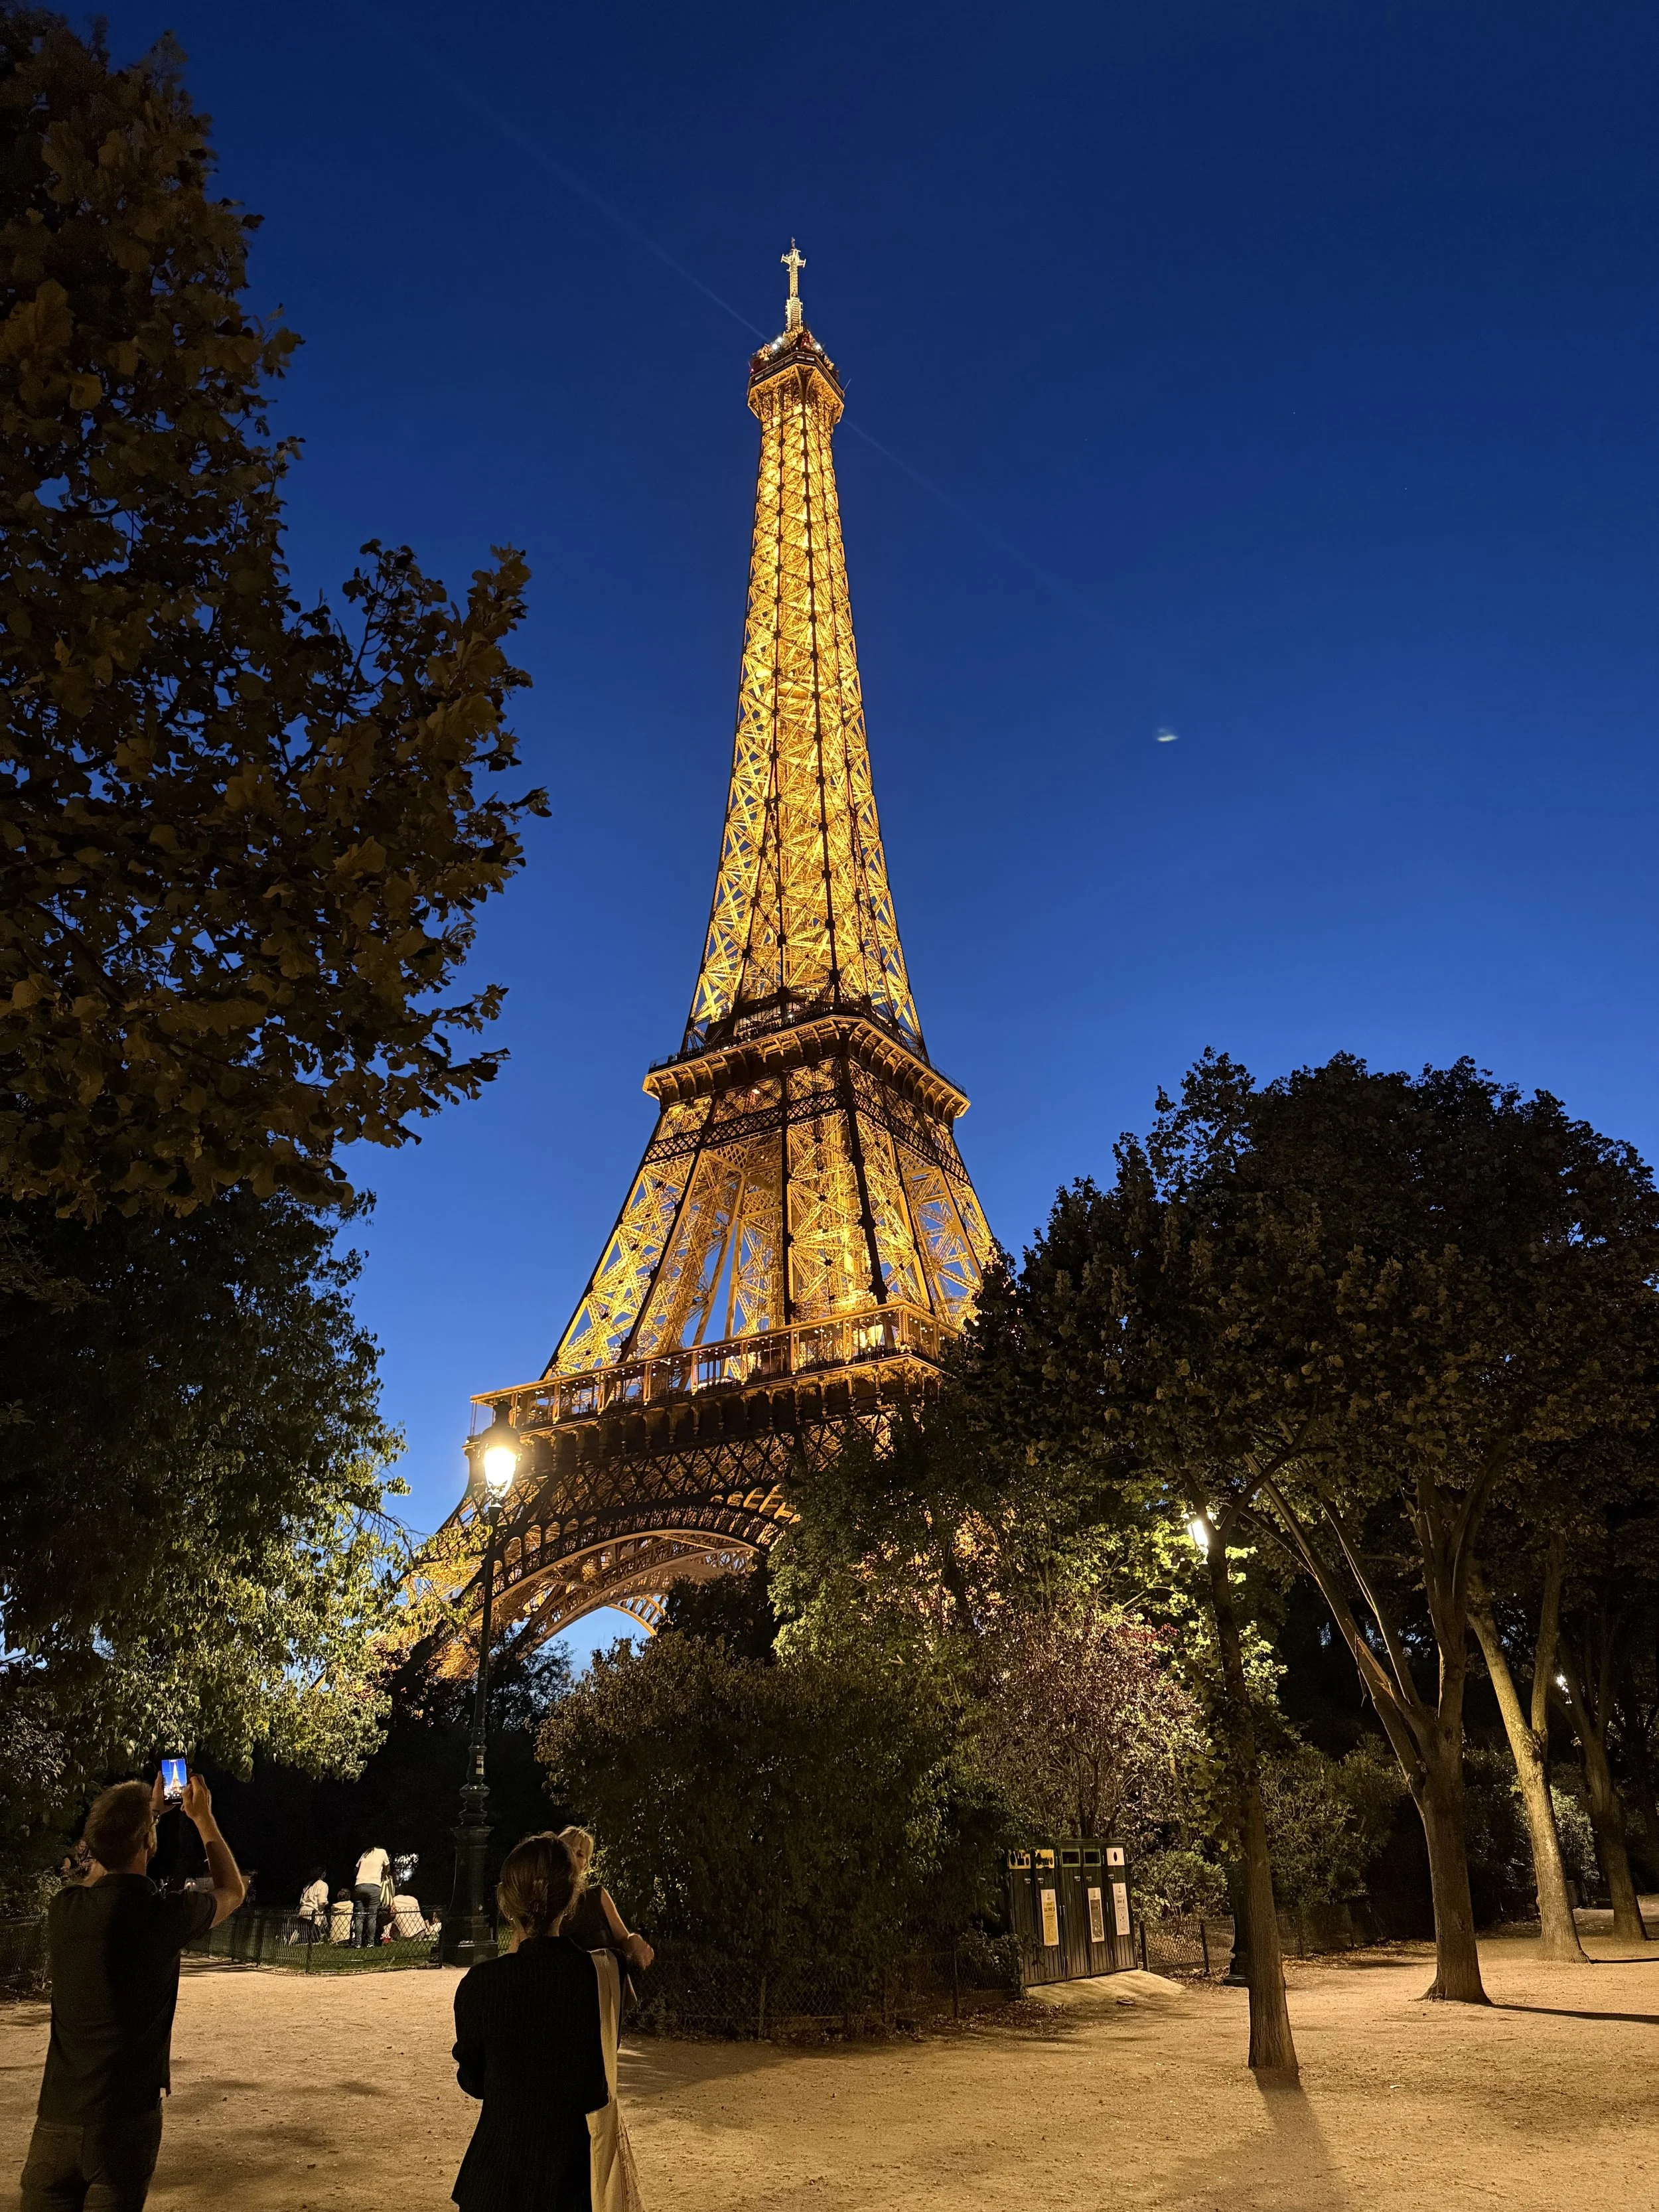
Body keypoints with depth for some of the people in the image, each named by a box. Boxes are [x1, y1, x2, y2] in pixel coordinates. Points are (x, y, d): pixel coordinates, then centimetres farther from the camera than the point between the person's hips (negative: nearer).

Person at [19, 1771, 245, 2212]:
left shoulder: (63, 1909, -5)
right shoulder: (163, 1915, -15)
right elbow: (232, 1891, 8)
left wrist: (146, 1811, 28)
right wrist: (203, 1818, 17)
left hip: (56, 2120, 4)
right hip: (125, 2121, -3)